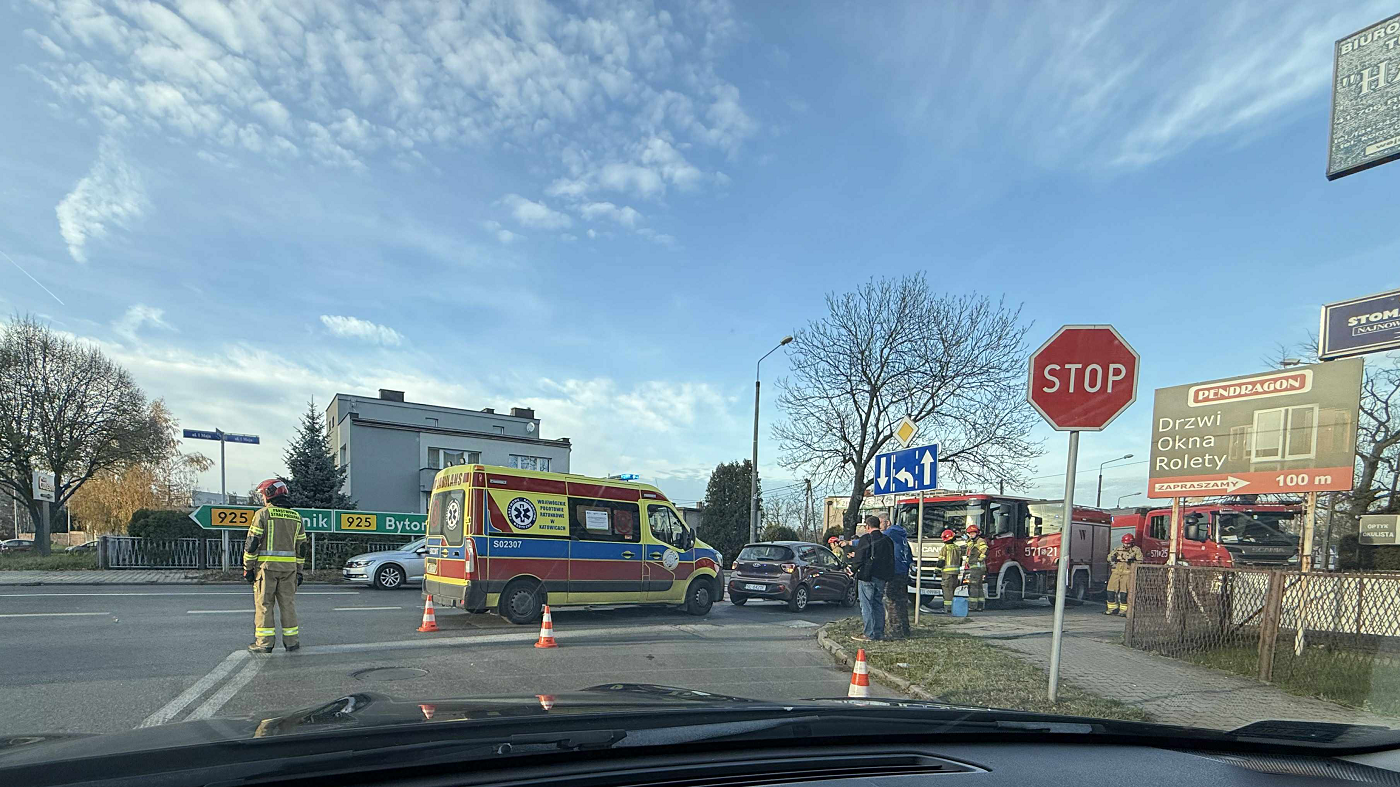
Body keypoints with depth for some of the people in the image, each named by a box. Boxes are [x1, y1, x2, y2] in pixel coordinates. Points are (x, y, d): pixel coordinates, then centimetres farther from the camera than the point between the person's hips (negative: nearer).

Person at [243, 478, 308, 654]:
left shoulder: (263, 514, -4)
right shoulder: (296, 517, 11)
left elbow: (252, 542, -7)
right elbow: (301, 546, 13)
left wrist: (248, 567, -1)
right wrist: (299, 571, 18)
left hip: (266, 565, -4)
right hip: (289, 567, 4)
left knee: (264, 604, 3)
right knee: (288, 603, 9)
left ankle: (265, 642, 3)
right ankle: (291, 641, 11)